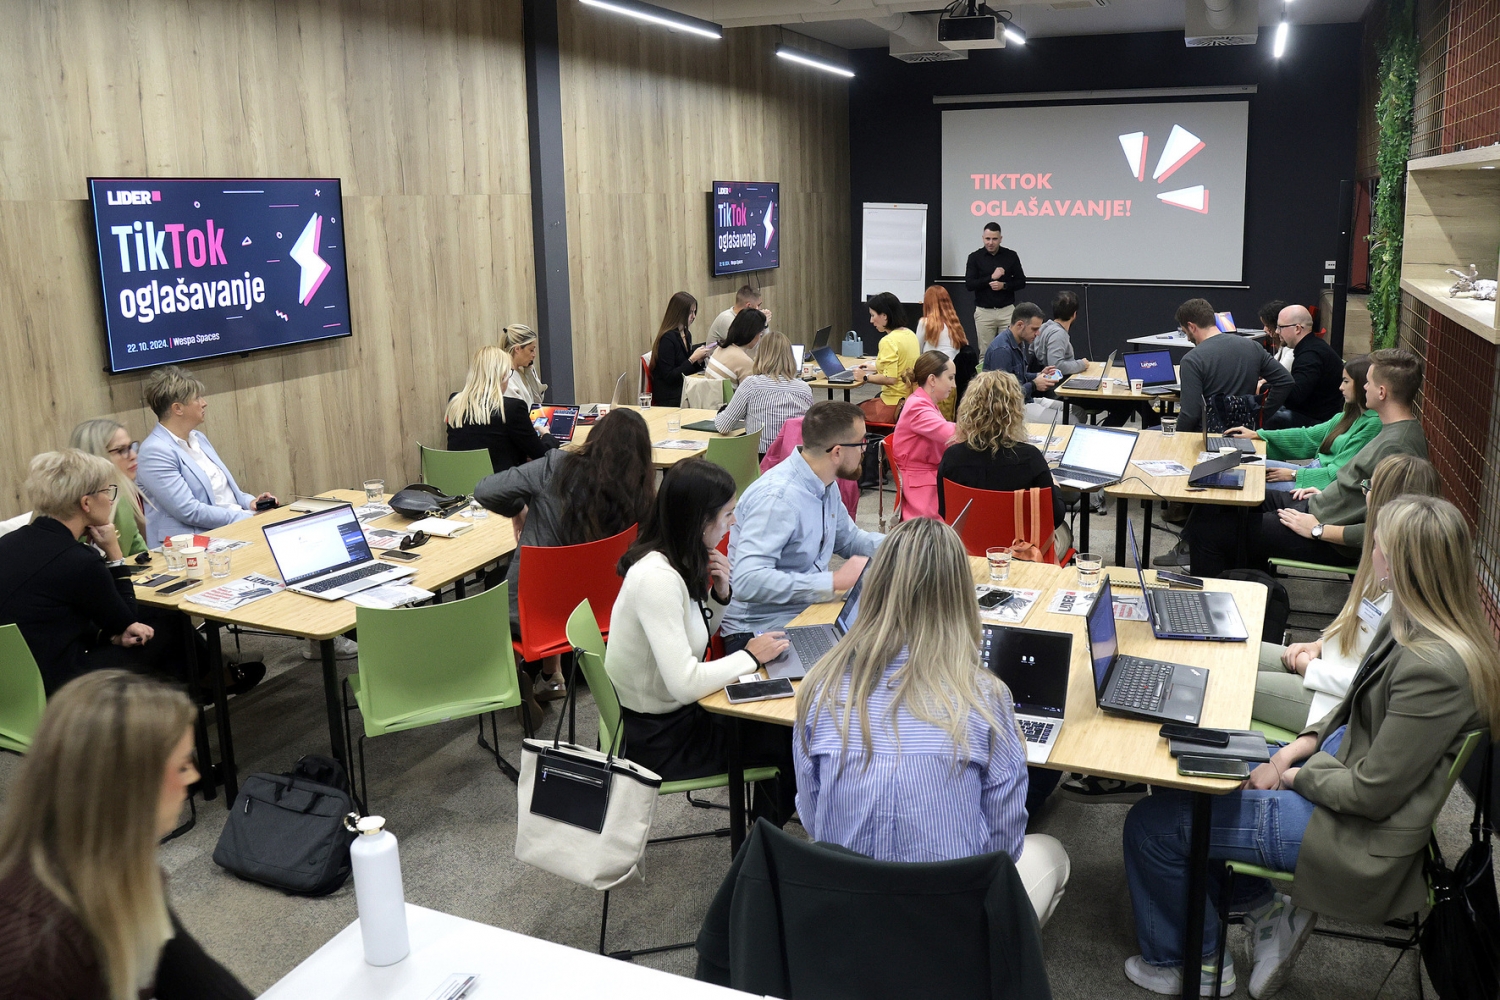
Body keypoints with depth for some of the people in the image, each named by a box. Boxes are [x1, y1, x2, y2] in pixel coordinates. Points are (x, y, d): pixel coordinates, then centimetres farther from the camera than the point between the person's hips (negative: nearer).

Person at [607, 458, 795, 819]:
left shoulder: (676, 562, -1)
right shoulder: (657, 578, -30)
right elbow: (685, 684, -35)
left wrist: (719, 596, -6)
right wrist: (750, 657, -20)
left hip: (674, 710, 8)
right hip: (657, 740, -8)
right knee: (795, 740, 3)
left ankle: (764, 832, 30)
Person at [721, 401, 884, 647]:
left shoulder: (825, 485, 6)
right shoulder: (778, 497, -24)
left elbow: (848, 540, 24)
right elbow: (748, 582, -33)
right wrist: (834, 581, -31)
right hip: (759, 631, -9)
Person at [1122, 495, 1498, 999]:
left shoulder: (1432, 667, -32)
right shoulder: (1412, 621, -3)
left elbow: (1371, 794, -25)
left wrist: (1293, 775, -9)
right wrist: (1298, 747, 1)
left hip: (1360, 836, -10)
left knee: (1151, 825, -6)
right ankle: (1268, 912, 20)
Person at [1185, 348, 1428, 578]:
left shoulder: (1397, 449, -25)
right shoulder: (1396, 430, 7)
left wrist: (1318, 530, -21)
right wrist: (1327, 493, 12)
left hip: (1331, 544, -11)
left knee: (1207, 528, -12)